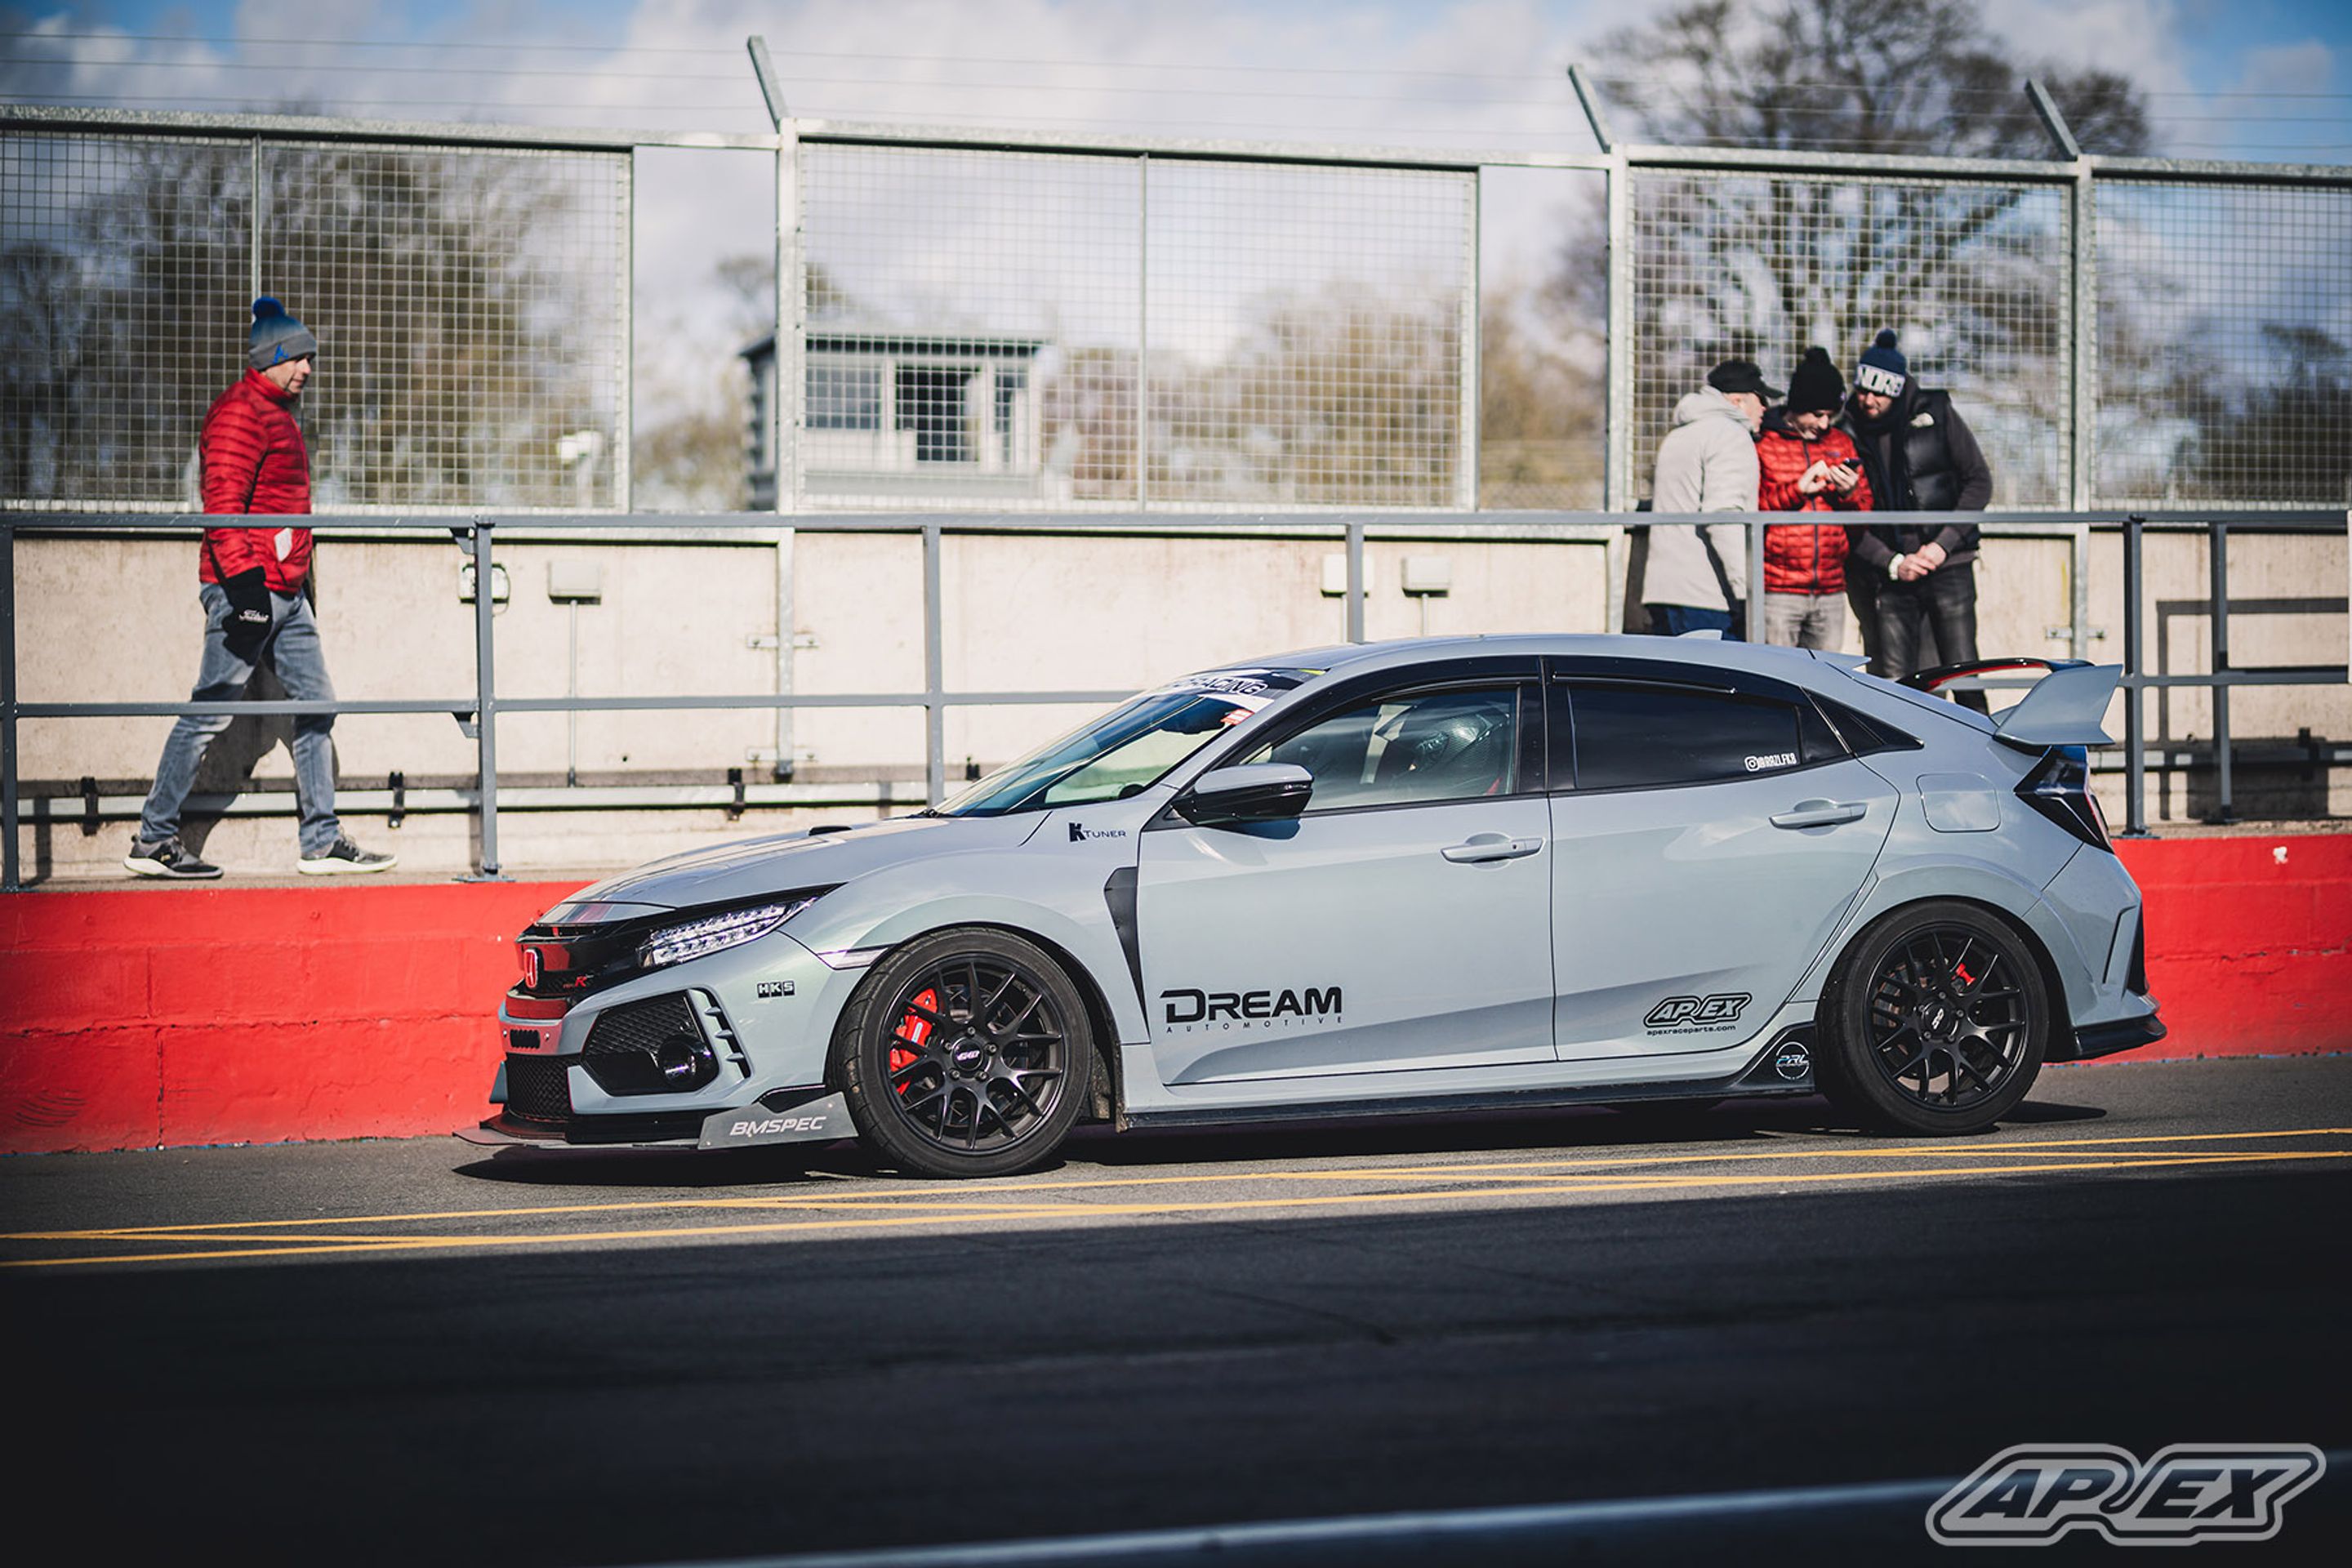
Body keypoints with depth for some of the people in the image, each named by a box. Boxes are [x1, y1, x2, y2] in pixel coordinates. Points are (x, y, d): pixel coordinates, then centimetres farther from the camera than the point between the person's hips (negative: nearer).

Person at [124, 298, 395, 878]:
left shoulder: (278, 413, 21)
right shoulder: (240, 412, -10)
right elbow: (222, 504, -19)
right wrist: (244, 581, -25)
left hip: (284, 592, 10)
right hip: (247, 588, -10)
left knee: (316, 704, 7)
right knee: (212, 710, -6)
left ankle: (322, 841, 11)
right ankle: (153, 840, 0)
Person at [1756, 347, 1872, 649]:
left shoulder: (1842, 443, 18)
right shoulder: (1761, 443, 2)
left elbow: (1866, 516, 17)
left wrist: (1850, 494, -5)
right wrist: (1796, 489, -15)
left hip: (1831, 591, 5)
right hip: (1777, 592, -5)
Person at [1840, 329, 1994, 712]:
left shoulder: (1936, 413, 2)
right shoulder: (1849, 433, 4)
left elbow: (1979, 481, 3)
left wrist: (1944, 544, -7)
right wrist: (1891, 563, -9)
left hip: (1949, 566, -1)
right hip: (1890, 576, 1)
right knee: (1894, 684, -5)